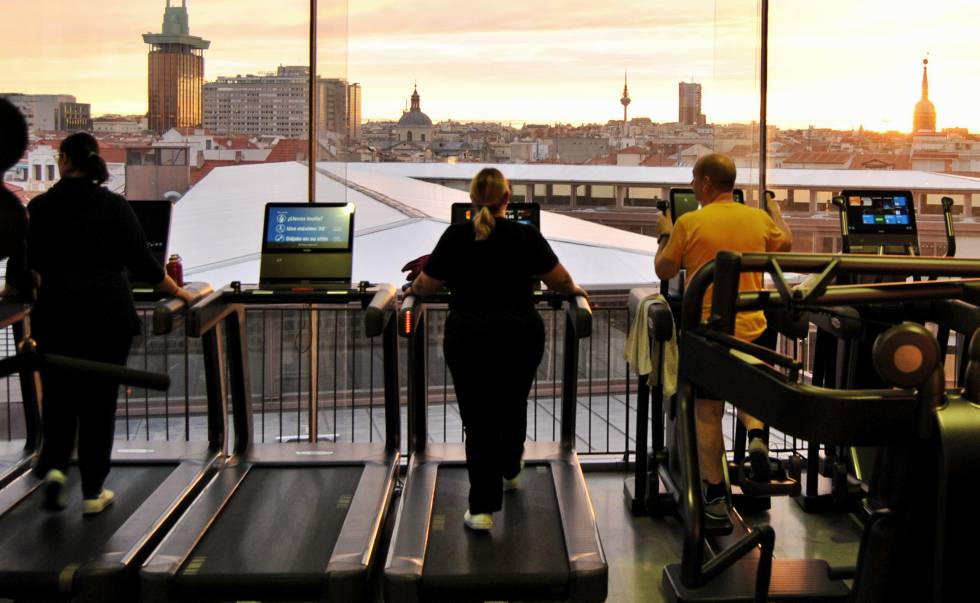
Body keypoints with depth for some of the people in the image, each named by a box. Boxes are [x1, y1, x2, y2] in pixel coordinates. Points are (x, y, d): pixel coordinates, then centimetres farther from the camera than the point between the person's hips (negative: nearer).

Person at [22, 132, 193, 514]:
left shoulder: (40, 207, -2)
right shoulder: (115, 206, -3)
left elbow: (25, 266, 6)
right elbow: (142, 263, -3)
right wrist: (179, 293, 10)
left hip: (56, 314, 0)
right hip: (109, 314, 0)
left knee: (58, 396, 16)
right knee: (99, 399, 7)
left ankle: (54, 466, -4)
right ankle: (93, 492, 11)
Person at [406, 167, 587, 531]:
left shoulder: (456, 236, -4)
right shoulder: (526, 236, -3)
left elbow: (426, 286, 3)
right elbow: (560, 281, 6)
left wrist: (411, 290, 26)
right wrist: (575, 291, 28)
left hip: (467, 337, -1)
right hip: (519, 336, 1)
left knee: (478, 419, 4)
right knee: (513, 406, 23)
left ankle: (482, 507, 3)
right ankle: (509, 471, 46)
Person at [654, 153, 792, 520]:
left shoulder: (689, 223, -11)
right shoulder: (759, 219, 1)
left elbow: (663, 271, -1)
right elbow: (785, 246, 22)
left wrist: (665, 235, 16)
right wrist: (776, 213, 39)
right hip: (753, 329, 3)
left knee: (708, 412, 8)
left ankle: (715, 495, 13)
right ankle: (756, 434, -7)